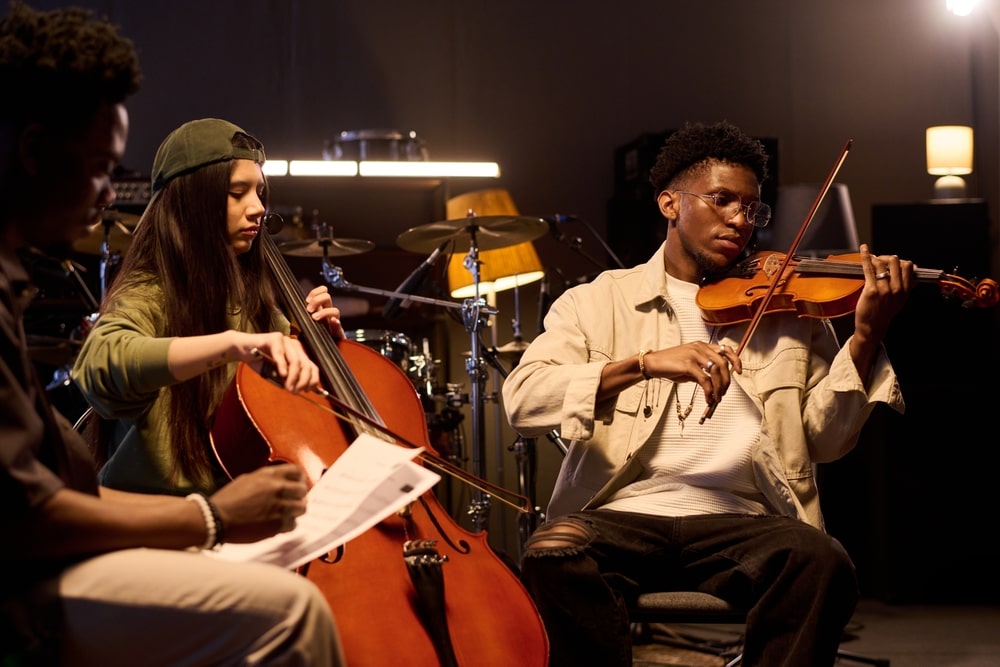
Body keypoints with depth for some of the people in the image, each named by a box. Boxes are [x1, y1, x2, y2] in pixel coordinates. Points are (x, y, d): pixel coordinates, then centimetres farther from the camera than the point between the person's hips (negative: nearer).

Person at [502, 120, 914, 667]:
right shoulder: (599, 302, 12)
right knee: (551, 553, -33)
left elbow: (824, 437, 5)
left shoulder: (787, 307, 16)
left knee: (823, 562, -30)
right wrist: (646, 363, -18)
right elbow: (522, 398, -5)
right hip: (623, 514, -1)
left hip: (740, 521, 1)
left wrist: (866, 338, -10)